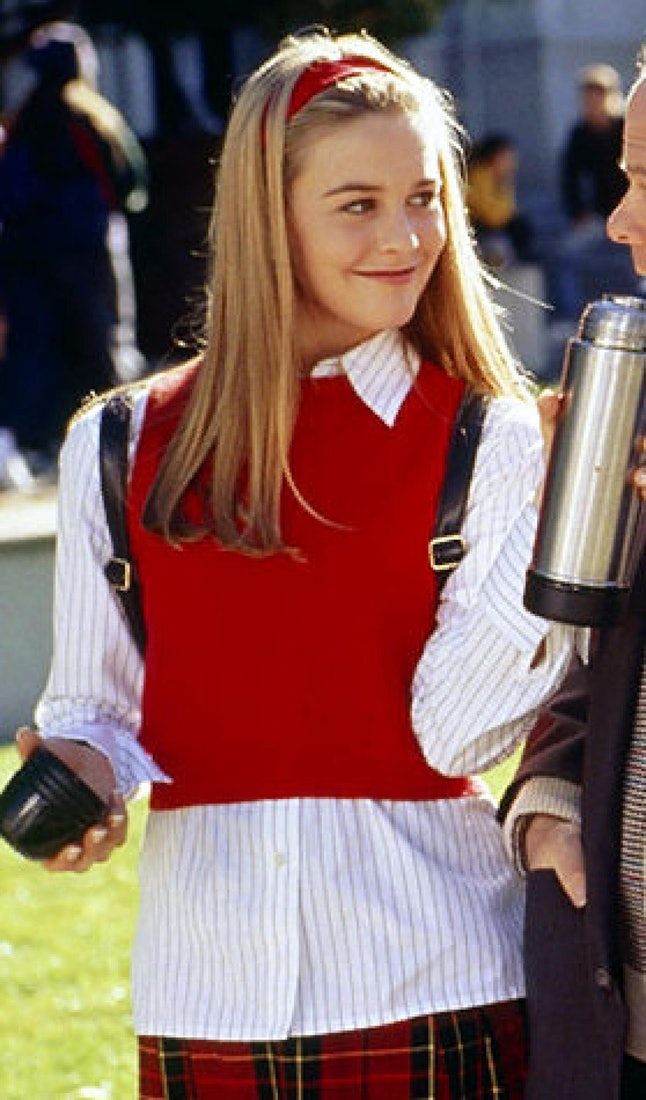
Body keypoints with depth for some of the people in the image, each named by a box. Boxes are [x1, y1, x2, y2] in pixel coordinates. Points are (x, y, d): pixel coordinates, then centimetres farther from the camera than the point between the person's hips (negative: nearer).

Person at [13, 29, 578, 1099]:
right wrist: (79, 777, -11)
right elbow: (97, 706, 10)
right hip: (209, 971, 2)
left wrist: (557, 518, -18)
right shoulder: (121, 450, 5)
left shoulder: (492, 442, 0)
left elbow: (453, 731, -9)